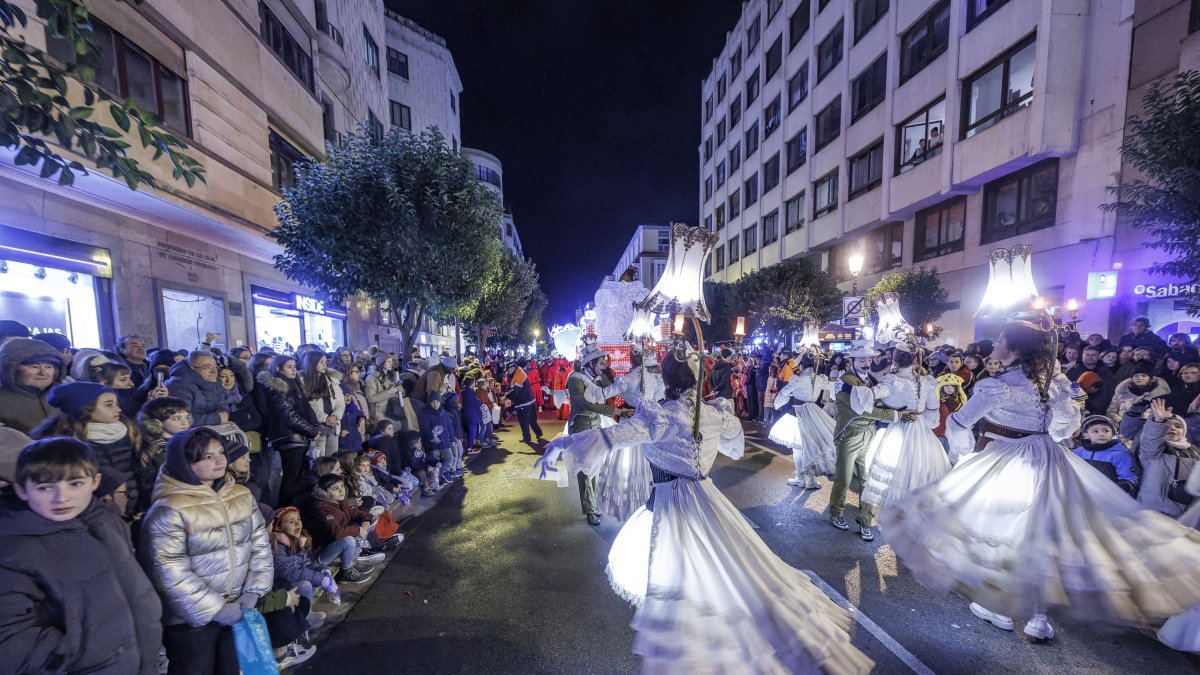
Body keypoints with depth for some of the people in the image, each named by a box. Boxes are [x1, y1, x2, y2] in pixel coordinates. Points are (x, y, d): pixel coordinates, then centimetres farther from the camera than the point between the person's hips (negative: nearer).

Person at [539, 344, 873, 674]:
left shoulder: (659, 415, -21)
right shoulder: (716, 413, -5)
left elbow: (615, 435, -29)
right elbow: (734, 430, 17)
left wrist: (563, 444, -25)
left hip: (672, 502, -4)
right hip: (704, 495, 5)